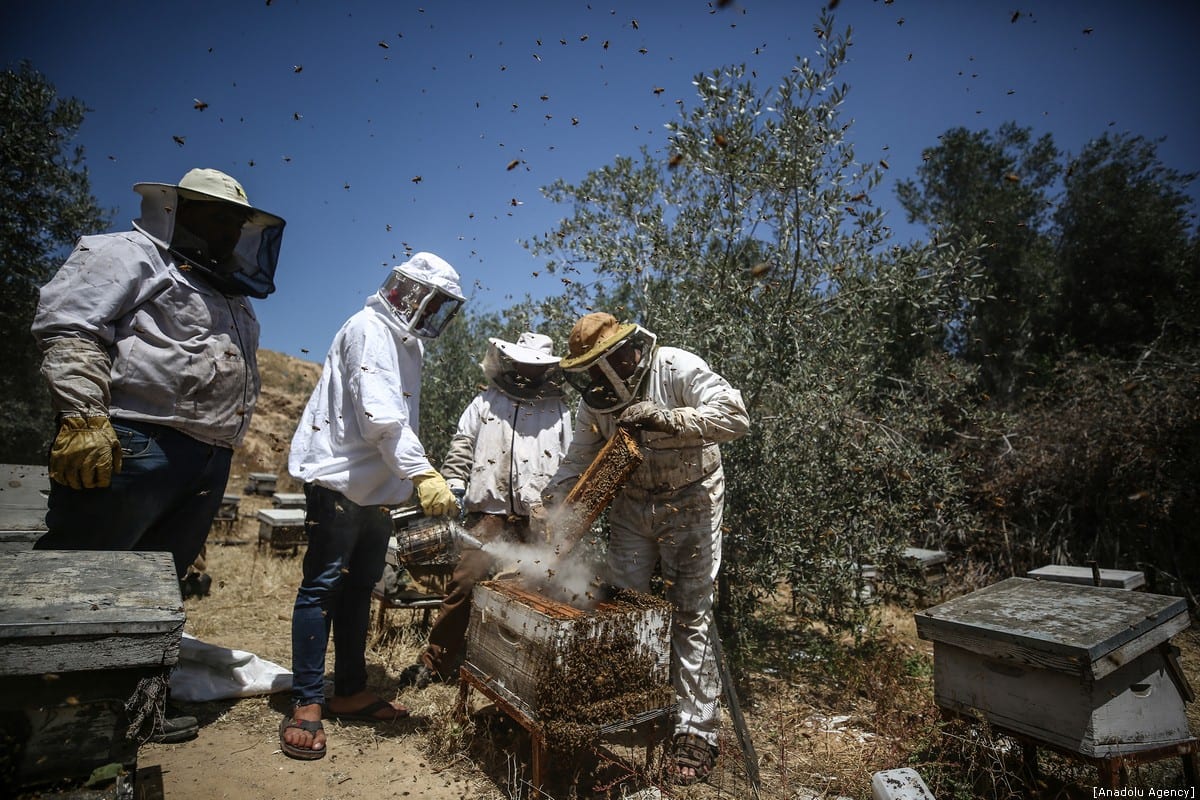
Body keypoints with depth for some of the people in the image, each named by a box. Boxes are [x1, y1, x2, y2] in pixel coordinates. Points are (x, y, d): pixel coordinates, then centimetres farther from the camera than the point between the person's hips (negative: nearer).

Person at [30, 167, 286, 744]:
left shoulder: (234, 299, 25)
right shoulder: (130, 254, 3)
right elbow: (70, 329, -11)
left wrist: (218, 461, 21)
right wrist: (83, 417, -21)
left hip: (207, 467, 8)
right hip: (133, 446, -8)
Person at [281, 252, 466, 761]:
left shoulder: (405, 342, 18)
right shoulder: (370, 329, -11)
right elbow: (380, 413, -25)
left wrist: (411, 485, 11)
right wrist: (424, 475, -31)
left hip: (376, 489, 9)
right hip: (339, 482, -9)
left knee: (358, 590, 14)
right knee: (322, 587, -2)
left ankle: (350, 692, 24)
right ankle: (307, 703, 8)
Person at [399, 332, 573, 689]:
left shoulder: (558, 411, 12)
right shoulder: (485, 402, 14)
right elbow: (461, 448, 11)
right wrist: (454, 485, 0)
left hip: (538, 517, 0)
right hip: (488, 511, 0)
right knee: (464, 582, -3)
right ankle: (435, 662, 11)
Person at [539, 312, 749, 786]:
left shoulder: (679, 370, -19)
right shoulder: (596, 398, -2)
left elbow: (735, 416, -29)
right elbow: (577, 462, 3)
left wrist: (667, 418, -36)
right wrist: (552, 512, -9)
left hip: (690, 503, -5)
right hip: (632, 505, 5)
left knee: (690, 613, 0)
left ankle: (696, 730, 12)